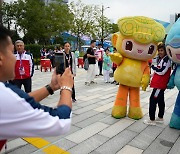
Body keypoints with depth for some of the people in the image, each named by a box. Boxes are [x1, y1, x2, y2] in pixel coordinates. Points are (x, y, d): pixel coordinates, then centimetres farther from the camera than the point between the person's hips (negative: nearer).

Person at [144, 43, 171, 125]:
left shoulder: (166, 60, -14)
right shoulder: (161, 59, 16)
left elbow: (162, 72, -21)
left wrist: (153, 66, -10)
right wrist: (153, 74, 9)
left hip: (160, 84, -10)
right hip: (159, 83, 10)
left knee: (153, 100, -9)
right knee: (160, 100, 16)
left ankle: (152, 120, -3)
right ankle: (160, 118, 27)